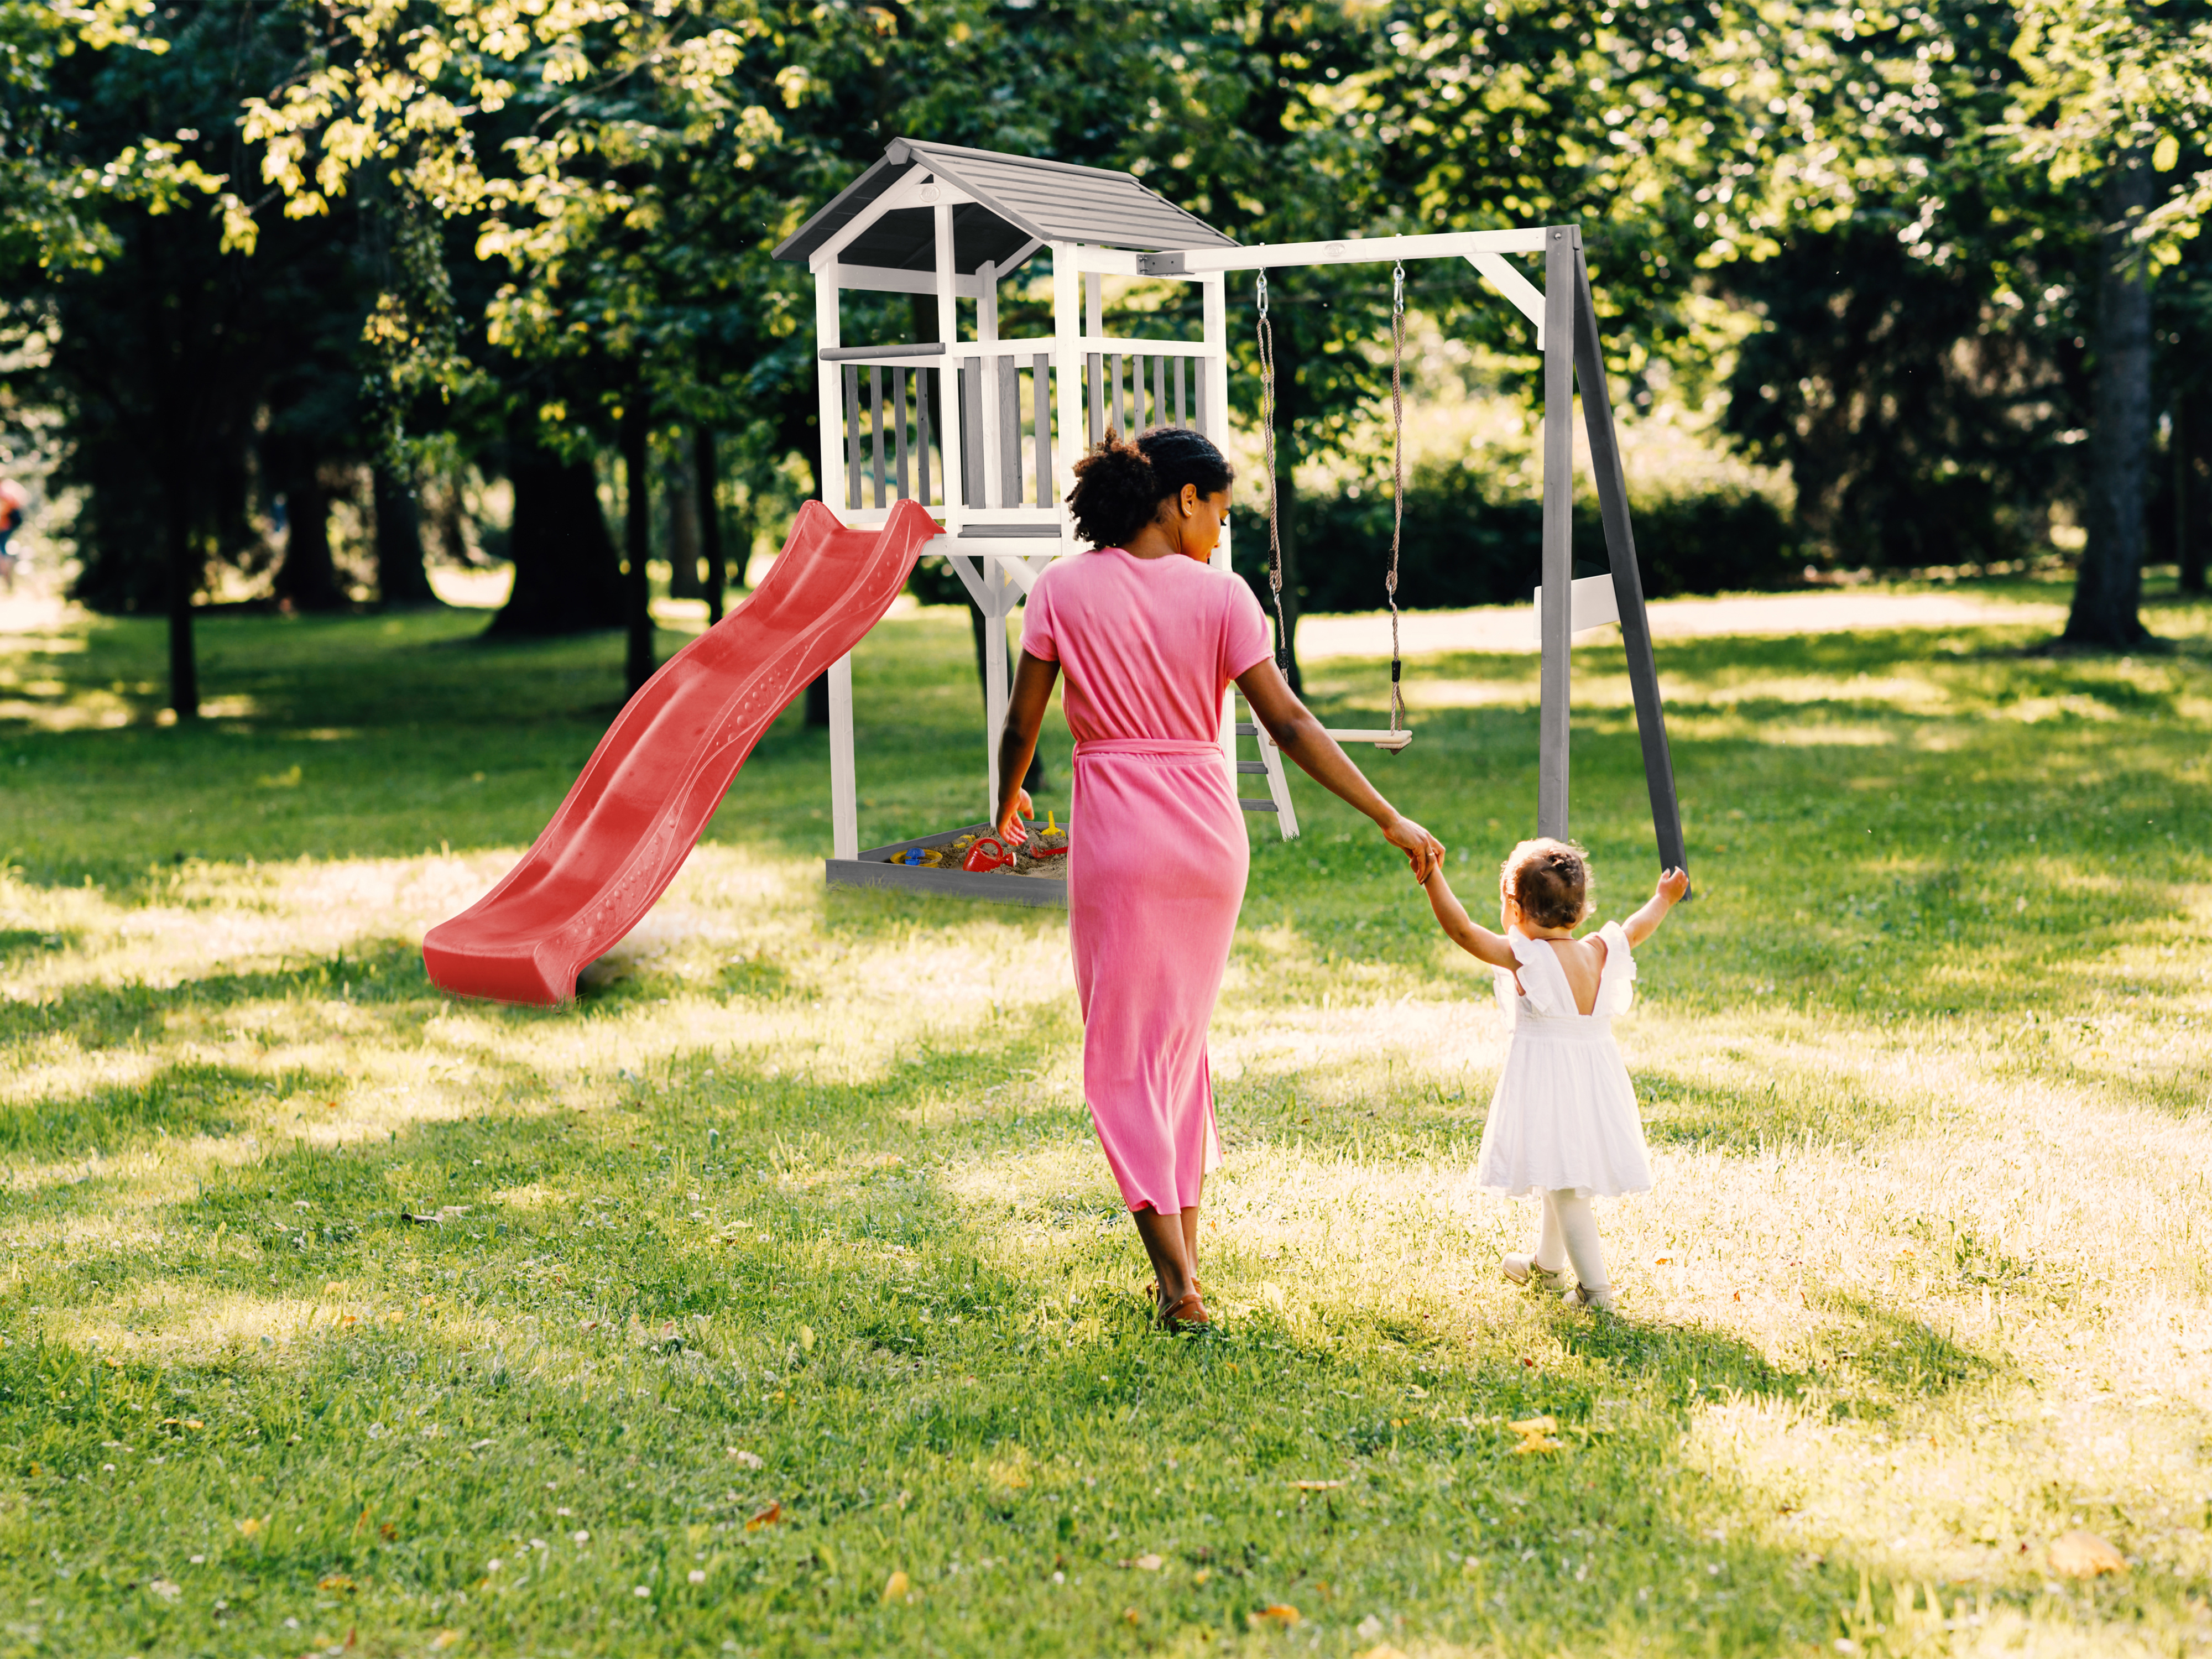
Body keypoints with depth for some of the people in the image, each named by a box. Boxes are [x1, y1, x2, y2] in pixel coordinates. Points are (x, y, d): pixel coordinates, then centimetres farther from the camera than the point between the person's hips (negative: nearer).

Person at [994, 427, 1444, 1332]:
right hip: (1209, 829, 2)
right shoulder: (1219, 595, -3)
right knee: (1183, 1037, 19)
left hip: (1116, 830, -2)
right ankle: (1184, 1255, 21)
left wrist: (1008, 802, 21)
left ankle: (1178, 1282, -5)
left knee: (1124, 1052, 3)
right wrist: (1390, 820, -3)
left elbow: (1021, 723, 1)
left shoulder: (1064, 589, -3)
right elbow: (1289, 724, -7)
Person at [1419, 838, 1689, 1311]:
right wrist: (1663, 899, 39)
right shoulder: (1600, 953, 2)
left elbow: (1462, 929, -22)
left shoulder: (1523, 957, -17)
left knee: (1565, 1186, -5)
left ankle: (1595, 1288, -8)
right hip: (1596, 1075, 7)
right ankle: (1546, 1264, 43)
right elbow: (1637, 929, 20)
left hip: (1546, 1078, -7)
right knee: (1563, 1179, 24)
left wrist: (1432, 877, -21)